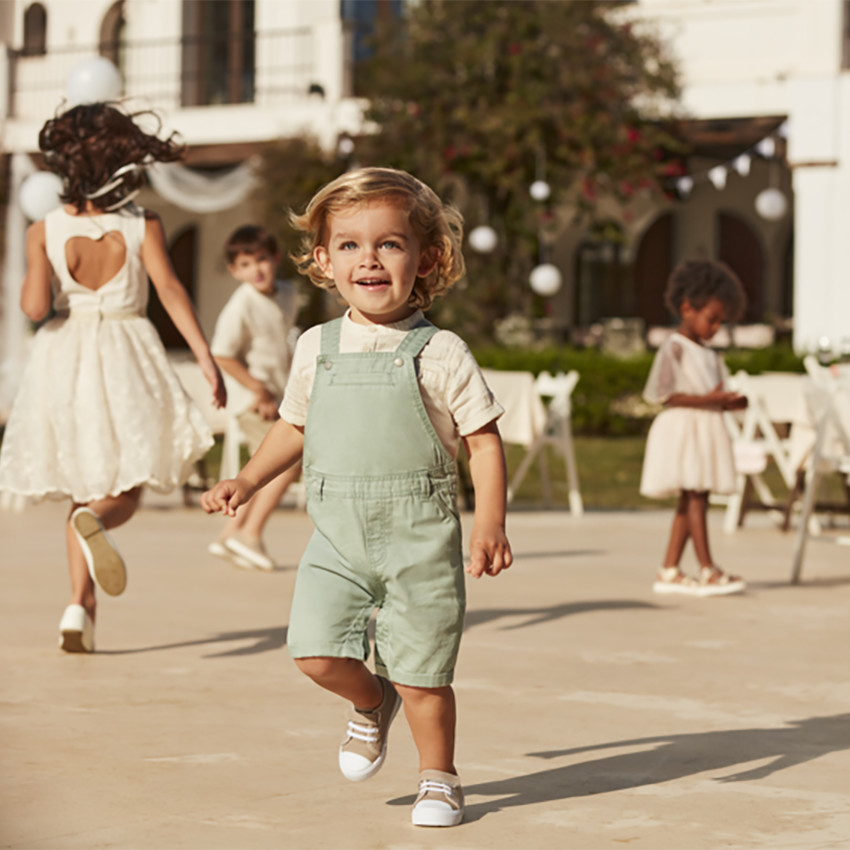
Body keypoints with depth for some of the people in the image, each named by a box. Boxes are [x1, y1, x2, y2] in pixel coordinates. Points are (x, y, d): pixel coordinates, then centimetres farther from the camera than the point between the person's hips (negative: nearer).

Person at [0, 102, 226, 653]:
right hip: (126, 357, -1)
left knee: (84, 493, 15)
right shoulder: (143, 225, -5)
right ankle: (95, 523, -27)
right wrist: (204, 355, -18)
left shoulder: (44, 230, -5)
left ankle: (82, 608, 2)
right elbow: (169, 287, -15)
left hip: (64, 359, 1)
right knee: (125, 494, 9)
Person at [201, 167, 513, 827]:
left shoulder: (441, 353, -4)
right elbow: (295, 427, 22)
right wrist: (245, 482, 12)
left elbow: (484, 440, -2)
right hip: (337, 536, 3)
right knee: (317, 653, -10)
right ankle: (372, 703, 24)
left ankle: (439, 778, 25)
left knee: (422, 672, 2)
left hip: (420, 537, -3)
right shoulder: (317, 348, 8)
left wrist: (490, 524, -11)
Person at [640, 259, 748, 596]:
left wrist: (730, 402, -3)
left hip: (707, 429, 9)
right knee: (695, 497, -10)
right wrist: (707, 399, -21)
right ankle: (708, 571, -10)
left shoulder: (710, 355, 18)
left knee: (690, 502, 7)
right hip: (682, 429, -9)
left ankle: (669, 571, 11)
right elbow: (664, 394, -16)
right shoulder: (674, 348, -8)